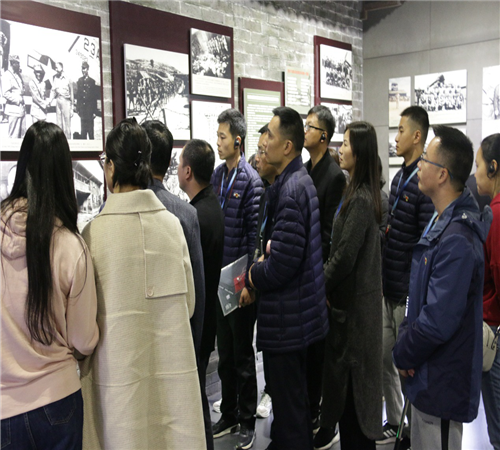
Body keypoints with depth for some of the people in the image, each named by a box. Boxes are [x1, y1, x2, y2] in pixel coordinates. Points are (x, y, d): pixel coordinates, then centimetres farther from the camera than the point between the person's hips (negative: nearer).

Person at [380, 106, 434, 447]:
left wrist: (414, 292, -18)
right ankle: (394, 422, 34)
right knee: (385, 356, 17)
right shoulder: (399, 177, 10)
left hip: (408, 291, -8)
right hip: (387, 286, 8)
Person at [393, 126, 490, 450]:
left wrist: (403, 355, -11)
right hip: (428, 376, 9)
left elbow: (438, 322, -28)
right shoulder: (441, 222, 6)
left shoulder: (457, 241, -27)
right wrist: (407, 335, 1)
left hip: (442, 385, -9)